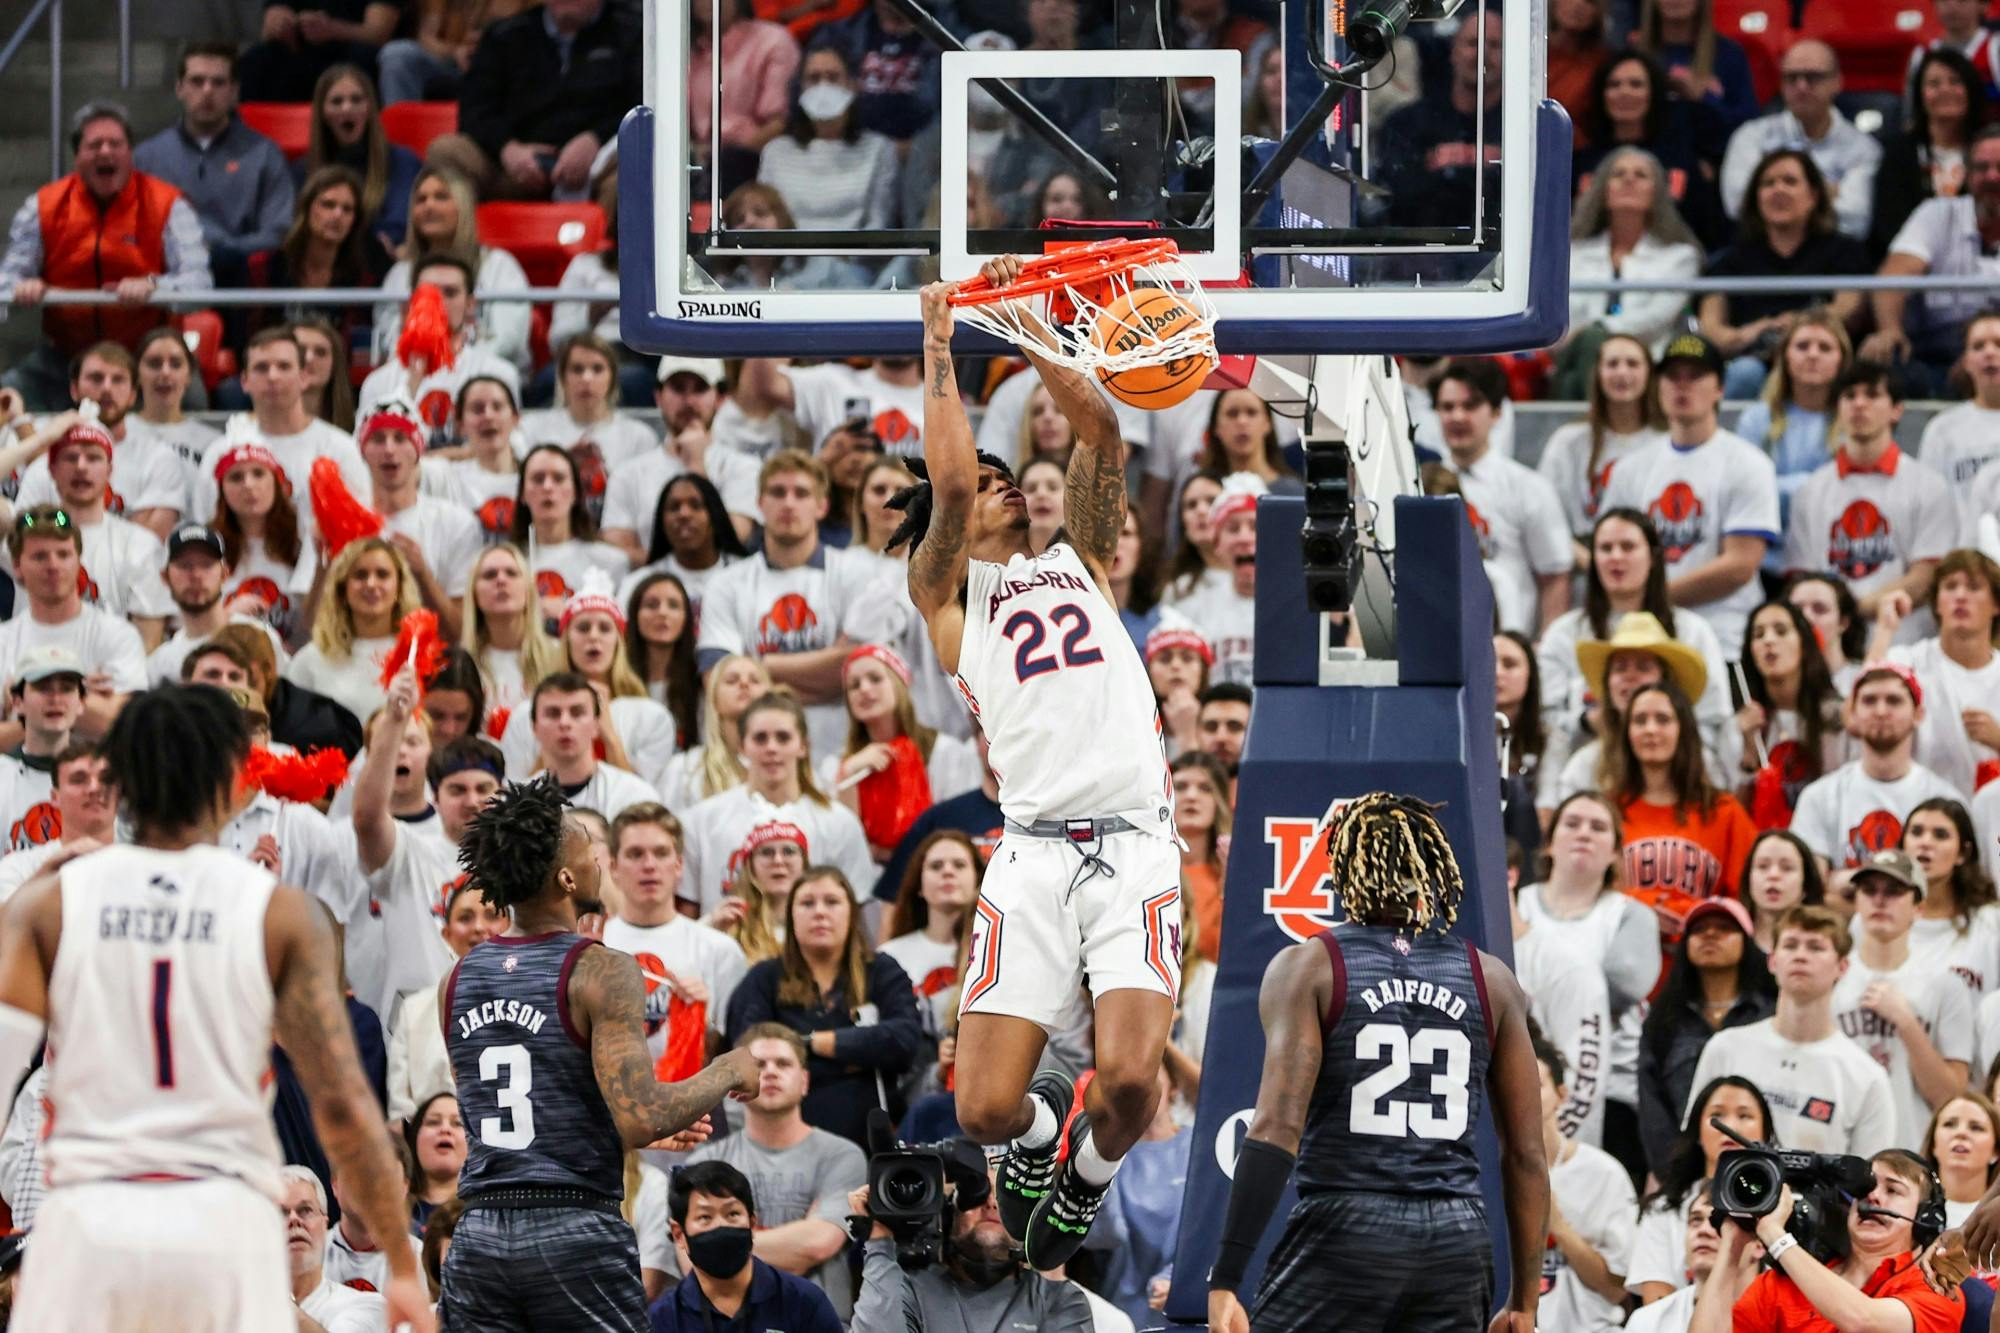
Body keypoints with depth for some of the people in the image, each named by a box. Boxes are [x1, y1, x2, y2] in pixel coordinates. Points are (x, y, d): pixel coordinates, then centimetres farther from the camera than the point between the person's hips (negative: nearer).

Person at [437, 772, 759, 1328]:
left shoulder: (457, 982, 11)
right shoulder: (601, 972, -10)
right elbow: (640, 1120, -19)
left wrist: (651, 1132, 30)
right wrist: (726, 1073, -1)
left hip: (478, 1239, 5)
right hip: (575, 1234, -5)